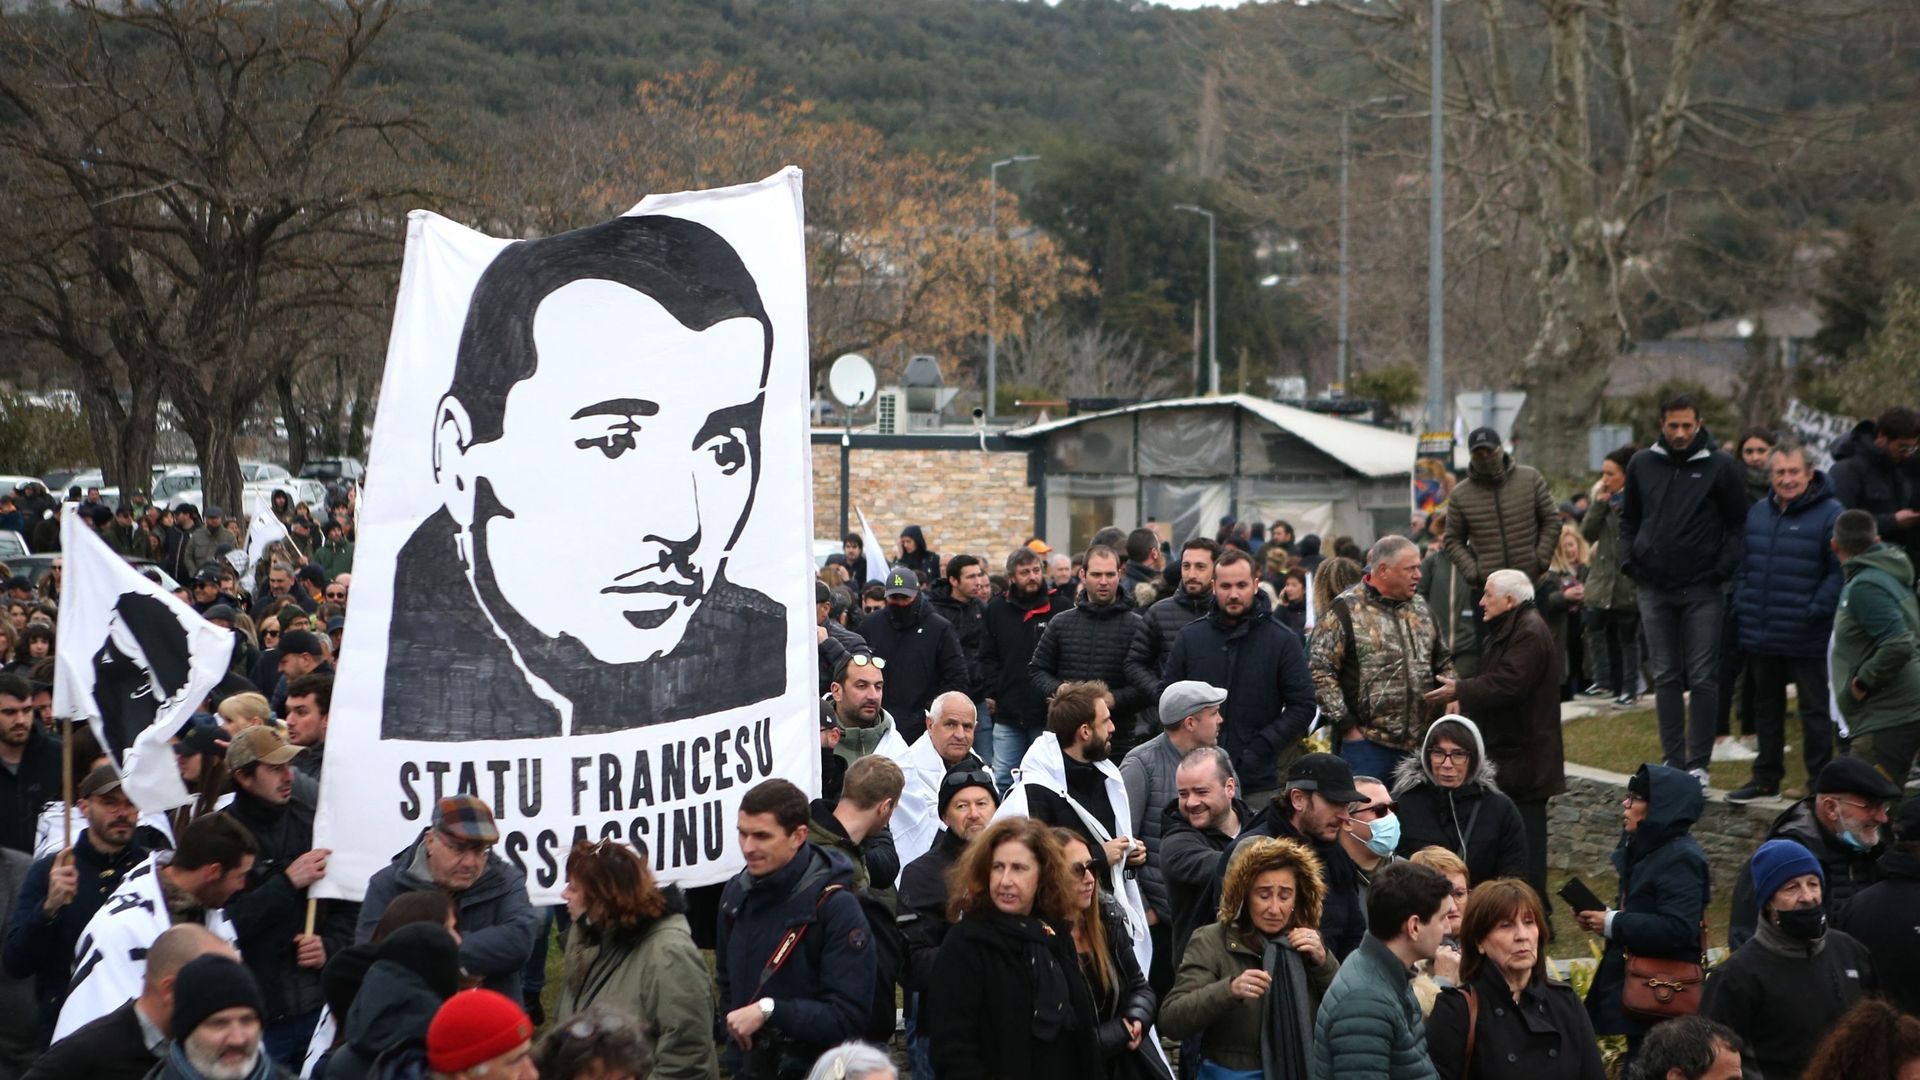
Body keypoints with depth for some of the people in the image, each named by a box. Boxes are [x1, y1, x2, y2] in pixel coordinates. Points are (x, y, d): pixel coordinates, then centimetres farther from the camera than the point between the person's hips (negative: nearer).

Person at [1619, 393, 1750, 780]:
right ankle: (1672, 759, 13)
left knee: (1703, 679, -1)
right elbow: (1628, 519, 17)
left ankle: (1698, 762, 3)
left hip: (1702, 590, -3)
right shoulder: (1642, 464, 6)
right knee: (1666, 678, 8)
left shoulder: (1721, 466, -3)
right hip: (1654, 589, 3)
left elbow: (1738, 523, -1)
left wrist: (1724, 568, -11)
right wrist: (1630, 560, 4)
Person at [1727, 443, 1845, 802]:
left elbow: (1840, 571, -13)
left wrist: (1816, 611, -18)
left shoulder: (1830, 514, -10)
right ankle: (1766, 777, 27)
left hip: (1806, 639, -6)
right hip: (1760, 636, 6)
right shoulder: (1757, 513, 11)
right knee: (1766, 707, 16)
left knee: (1814, 710, 1)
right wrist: (1739, 608, 7)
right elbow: (1743, 567, 17)